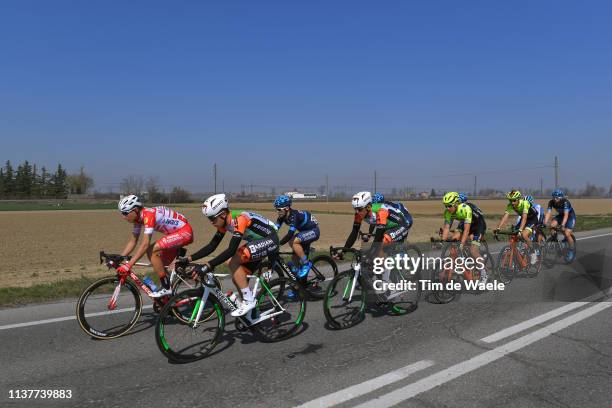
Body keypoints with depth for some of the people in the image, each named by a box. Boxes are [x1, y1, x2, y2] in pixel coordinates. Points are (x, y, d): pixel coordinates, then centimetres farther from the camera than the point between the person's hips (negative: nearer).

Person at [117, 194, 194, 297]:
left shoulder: (148, 215, -26)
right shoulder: (138, 218, 2)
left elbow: (145, 244, -33)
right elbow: (133, 241, 9)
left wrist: (129, 265, -35)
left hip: (185, 232, -10)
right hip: (175, 233, 10)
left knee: (153, 251, -22)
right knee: (160, 266, 7)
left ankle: (166, 288, -13)